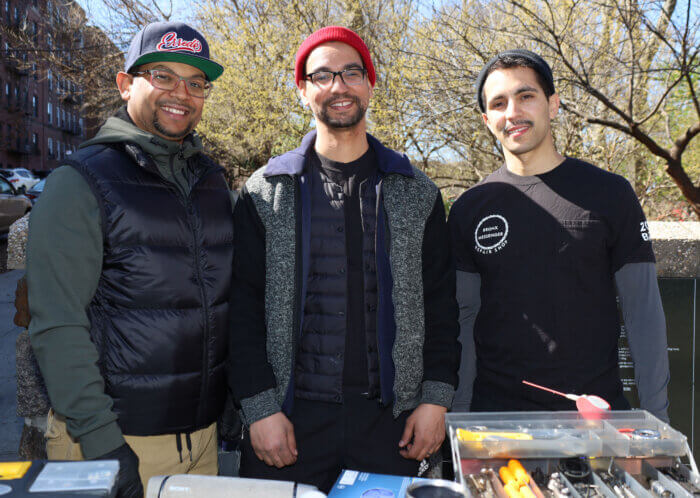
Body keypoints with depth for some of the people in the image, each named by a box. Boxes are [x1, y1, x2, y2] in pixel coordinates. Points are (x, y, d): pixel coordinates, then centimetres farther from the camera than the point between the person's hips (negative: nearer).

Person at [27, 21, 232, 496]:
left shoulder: (212, 179, 7)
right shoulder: (80, 183, -9)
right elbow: (57, 326, -14)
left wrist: (238, 402, 11)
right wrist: (100, 440, -18)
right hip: (118, 439, -5)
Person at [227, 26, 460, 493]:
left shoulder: (416, 194, 6)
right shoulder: (266, 192, 2)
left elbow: (440, 303, 5)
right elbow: (244, 306, -1)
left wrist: (437, 398, -2)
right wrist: (260, 406, -8)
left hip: (389, 418, 1)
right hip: (290, 418, 0)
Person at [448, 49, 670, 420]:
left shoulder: (609, 194, 0)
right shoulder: (469, 209, 2)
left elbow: (644, 312, 1)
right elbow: (463, 318, 2)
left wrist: (655, 419, -3)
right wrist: (459, 414, -3)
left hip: (597, 410, 0)